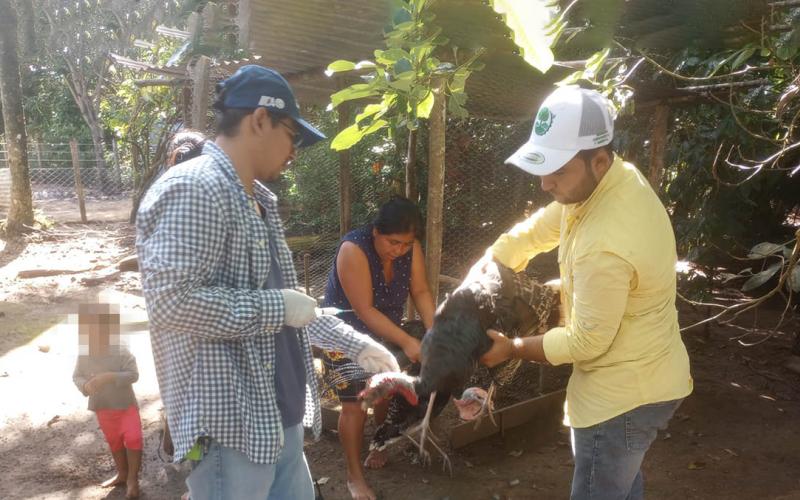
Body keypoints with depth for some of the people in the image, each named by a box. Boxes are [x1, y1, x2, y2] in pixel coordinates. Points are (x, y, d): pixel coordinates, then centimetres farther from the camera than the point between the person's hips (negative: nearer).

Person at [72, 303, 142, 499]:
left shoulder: (122, 354, -22)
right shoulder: (83, 356, -9)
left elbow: (133, 375, -26)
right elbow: (76, 376, 2)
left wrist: (110, 377, -38)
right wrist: (85, 386, -20)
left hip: (126, 405, -4)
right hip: (103, 409, 4)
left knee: (133, 439, -13)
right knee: (114, 442, 19)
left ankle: (133, 479, 4)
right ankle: (122, 474, 40)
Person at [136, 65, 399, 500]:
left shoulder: (258, 200, 16)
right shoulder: (193, 189, -17)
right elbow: (171, 301, -28)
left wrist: (355, 344, 18)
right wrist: (276, 307, -18)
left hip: (279, 418, 10)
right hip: (228, 427, -9)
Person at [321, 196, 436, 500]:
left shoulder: (411, 248, -14)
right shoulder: (353, 249, -31)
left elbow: (421, 292, -12)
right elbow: (365, 310, -32)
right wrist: (407, 341, -34)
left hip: (386, 333, 6)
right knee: (355, 405, -7)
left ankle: (380, 447, 42)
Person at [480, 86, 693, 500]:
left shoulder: (605, 244, -36)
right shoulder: (616, 177, -7)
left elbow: (586, 342, -24)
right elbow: (535, 231, 2)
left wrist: (511, 349, -11)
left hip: (624, 392, -9)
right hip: (638, 376, 9)